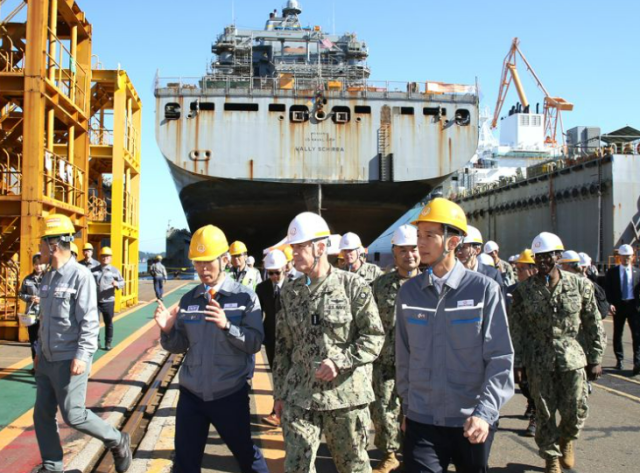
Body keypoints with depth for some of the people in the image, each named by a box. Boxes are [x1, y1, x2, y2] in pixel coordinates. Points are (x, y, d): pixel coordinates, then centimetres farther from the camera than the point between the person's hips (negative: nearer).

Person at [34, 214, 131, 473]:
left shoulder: (80, 275, -16)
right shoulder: (48, 277, 10)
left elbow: (89, 321, -19)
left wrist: (82, 355, -22)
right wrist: (39, 350, 19)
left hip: (69, 361, -8)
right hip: (47, 360, 8)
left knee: (73, 415, -4)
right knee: (42, 415, 10)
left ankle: (118, 442, 17)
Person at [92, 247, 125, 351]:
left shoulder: (114, 270, 1)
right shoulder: (94, 270, 6)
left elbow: (122, 282, -1)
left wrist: (117, 284, -23)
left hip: (108, 301, -1)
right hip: (95, 301, 1)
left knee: (108, 323, 8)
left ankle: (108, 343, 20)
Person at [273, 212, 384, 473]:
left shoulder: (353, 286, -6)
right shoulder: (290, 292, 7)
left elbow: (374, 336, -7)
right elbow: (283, 345, 12)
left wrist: (339, 361, -19)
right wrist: (279, 392, 12)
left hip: (346, 395, -3)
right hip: (299, 397, 3)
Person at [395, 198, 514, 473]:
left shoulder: (484, 290, -8)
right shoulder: (409, 292, 1)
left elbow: (501, 358, -9)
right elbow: (404, 357, 9)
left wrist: (485, 413, -17)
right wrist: (407, 408, 12)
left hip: (471, 423, -1)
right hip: (421, 421, 2)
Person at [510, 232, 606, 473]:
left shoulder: (579, 285, -1)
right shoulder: (524, 290, -1)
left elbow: (593, 324, 4)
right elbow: (516, 329, 1)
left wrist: (595, 359, 3)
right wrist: (517, 363, -2)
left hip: (572, 358, 0)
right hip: (538, 361, 0)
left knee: (576, 411, 3)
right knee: (544, 412, 7)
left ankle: (566, 439, 36)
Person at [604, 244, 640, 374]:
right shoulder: (612, 272, 3)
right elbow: (607, 290, -1)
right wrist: (610, 304, -11)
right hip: (618, 306, 0)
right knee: (617, 334, 9)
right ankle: (619, 360, 21)